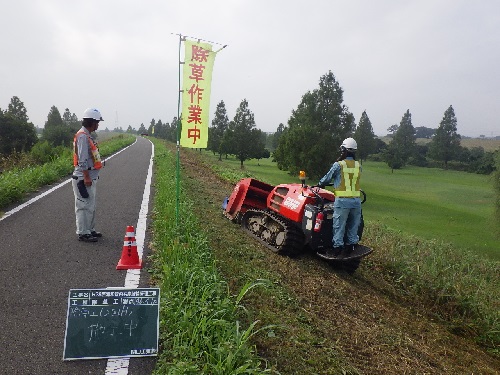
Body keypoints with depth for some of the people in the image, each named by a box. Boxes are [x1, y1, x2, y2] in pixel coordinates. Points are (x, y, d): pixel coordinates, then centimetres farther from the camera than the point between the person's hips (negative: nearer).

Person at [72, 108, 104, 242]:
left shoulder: (87, 135, 16)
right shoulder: (82, 136, -15)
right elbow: (83, 159, -21)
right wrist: (86, 177, -22)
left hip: (90, 177, 10)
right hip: (83, 178, -10)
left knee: (91, 206, 16)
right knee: (84, 206, -4)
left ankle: (90, 230, 25)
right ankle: (82, 233, 4)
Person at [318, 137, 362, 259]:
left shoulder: (338, 165, -5)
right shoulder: (358, 166, 7)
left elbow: (327, 177, 7)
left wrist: (320, 184, 28)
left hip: (342, 200, -4)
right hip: (356, 200, 4)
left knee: (339, 227, 3)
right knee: (353, 227, 13)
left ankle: (337, 249, 8)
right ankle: (350, 248, 20)